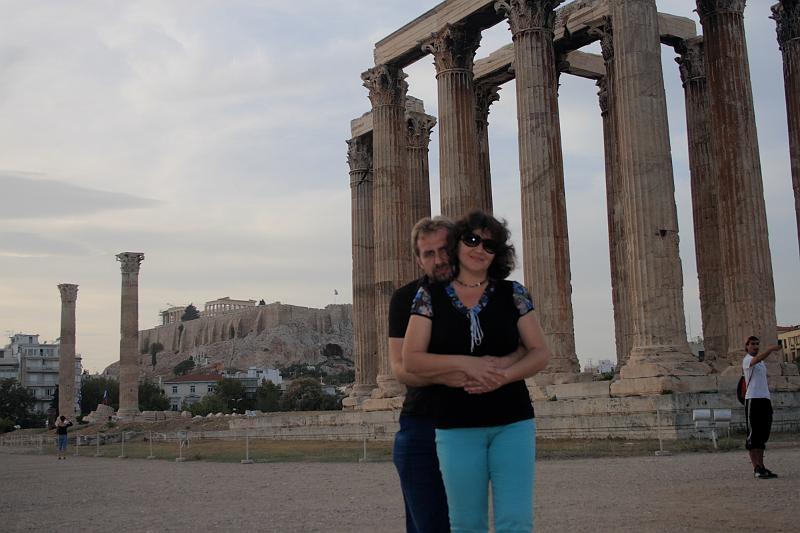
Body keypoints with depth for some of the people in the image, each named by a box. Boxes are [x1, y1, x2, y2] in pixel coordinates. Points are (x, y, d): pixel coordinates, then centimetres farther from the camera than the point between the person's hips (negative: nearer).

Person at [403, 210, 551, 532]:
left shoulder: (512, 294, 6)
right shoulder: (430, 296, 3)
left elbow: (540, 353, 3)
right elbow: (411, 360, -4)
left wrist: (502, 375, -15)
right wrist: (465, 364, -17)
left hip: (513, 423, 1)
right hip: (457, 427, 0)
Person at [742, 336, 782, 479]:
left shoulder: (762, 362, 22)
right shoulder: (747, 360, -7)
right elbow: (757, 359, -31)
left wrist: (768, 398, 18)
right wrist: (770, 349, -49)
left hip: (765, 399, 9)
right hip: (753, 399, -9)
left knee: (763, 435, 9)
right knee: (753, 435, -8)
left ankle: (761, 466, 13)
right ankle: (756, 469, -10)